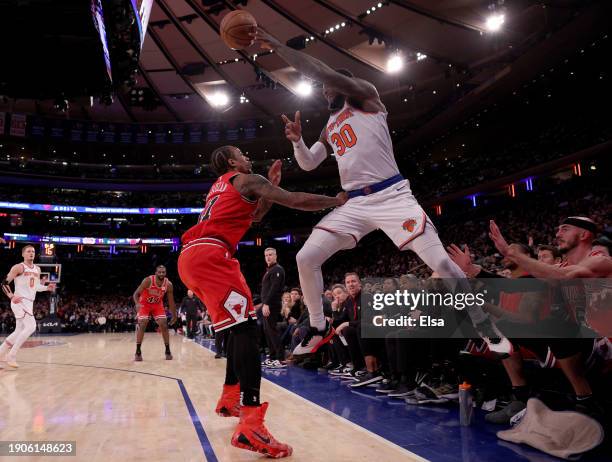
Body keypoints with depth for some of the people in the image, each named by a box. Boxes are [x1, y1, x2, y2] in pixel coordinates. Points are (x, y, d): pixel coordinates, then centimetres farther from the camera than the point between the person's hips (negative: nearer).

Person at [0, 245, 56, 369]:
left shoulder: (37, 269, 14)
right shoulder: (18, 267, -8)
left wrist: (47, 288, 5)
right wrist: (11, 296, -19)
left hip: (29, 303, 8)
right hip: (20, 301, -8)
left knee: (19, 331, 12)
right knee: (31, 327, -20)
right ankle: (11, 357, -12)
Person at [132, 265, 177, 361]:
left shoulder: (168, 285, -19)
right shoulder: (148, 280, -29)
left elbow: (171, 301, -6)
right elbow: (136, 294, -22)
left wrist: (174, 315, -2)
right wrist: (137, 303, -43)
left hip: (158, 305, 2)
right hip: (144, 304, -2)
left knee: (164, 325, -7)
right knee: (142, 325, -16)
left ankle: (168, 351, 4)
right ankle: (138, 352, -5)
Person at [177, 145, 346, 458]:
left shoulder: (220, 186, 31)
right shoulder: (247, 180, 4)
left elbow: (254, 217, 38)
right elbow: (296, 201, -5)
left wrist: (270, 187, 29)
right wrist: (337, 201, 8)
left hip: (191, 257, 10)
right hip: (209, 256, -10)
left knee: (239, 325, 18)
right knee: (245, 326, -17)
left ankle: (229, 400, 27)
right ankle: (250, 426, -26)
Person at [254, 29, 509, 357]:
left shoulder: (365, 96, 4)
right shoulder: (329, 129, 24)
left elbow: (323, 72, -10)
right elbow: (308, 164, 20)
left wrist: (278, 47, -9)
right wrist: (297, 141, 1)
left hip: (392, 195, -6)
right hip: (354, 203, 6)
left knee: (441, 262, -12)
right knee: (306, 259, -4)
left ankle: (488, 331, 7)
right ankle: (319, 329, 14)